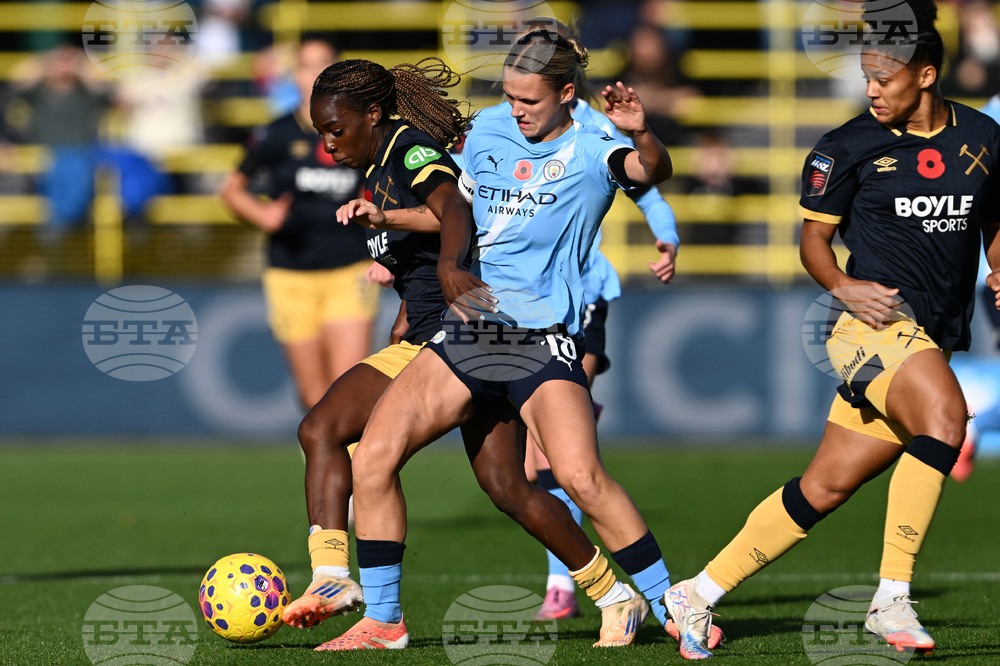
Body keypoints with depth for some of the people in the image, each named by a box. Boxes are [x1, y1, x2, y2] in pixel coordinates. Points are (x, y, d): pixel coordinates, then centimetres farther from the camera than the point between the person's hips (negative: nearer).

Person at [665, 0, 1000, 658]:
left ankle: (700, 592, 19)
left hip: (934, 341, 5)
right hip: (876, 322, -5)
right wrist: (843, 285, -12)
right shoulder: (849, 148, -1)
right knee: (943, 416, -33)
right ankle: (891, 599, -28)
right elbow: (814, 237, 7)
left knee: (827, 486, 6)